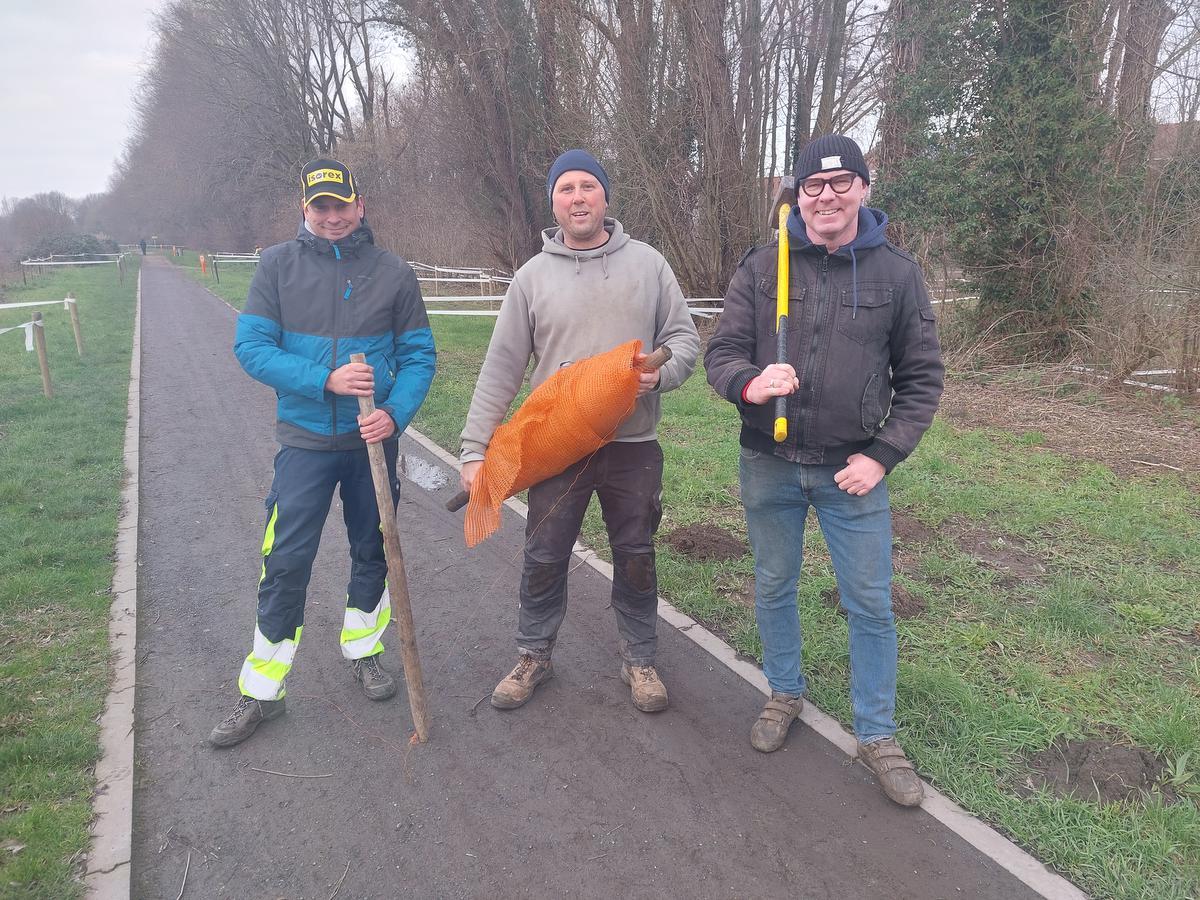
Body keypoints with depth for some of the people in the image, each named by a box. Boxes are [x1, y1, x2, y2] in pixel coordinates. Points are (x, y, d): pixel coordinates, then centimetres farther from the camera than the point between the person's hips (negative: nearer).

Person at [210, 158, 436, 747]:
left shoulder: (393, 273, 0)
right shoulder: (278, 265, -2)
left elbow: (418, 356, 0)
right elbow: (251, 346, -7)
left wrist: (394, 413, -18)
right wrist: (326, 380, -21)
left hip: (374, 439, 2)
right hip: (304, 439, -1)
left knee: (373, 552, 15)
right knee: (285, 563, -1)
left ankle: (362, 649, 38)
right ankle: (261, 692, 14)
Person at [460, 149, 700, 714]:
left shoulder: (647, 263, 2)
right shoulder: (533, 276, 1)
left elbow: (684, 337, 5)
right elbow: (500, 369, 0)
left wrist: (662, 372, -19)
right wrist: (475, 447, -5)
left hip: (633, 445, 0)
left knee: (636, 557, 12)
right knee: (544, 557, 11)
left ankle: (640, 659, 32)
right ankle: (533, 655, 33)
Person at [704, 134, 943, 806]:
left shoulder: (898, 273, -2)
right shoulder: (762, 268, -2)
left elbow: (922, 378, 1)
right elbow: (721, 351, -2)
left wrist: (883, 455, -8)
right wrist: (749, 383, -25)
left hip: (853, 471, -1)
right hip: (769, 466, 1)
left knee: (872, 604, 6)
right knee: (774, 588, 16)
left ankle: (878, 735, 25)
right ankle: (785, 695, 40)